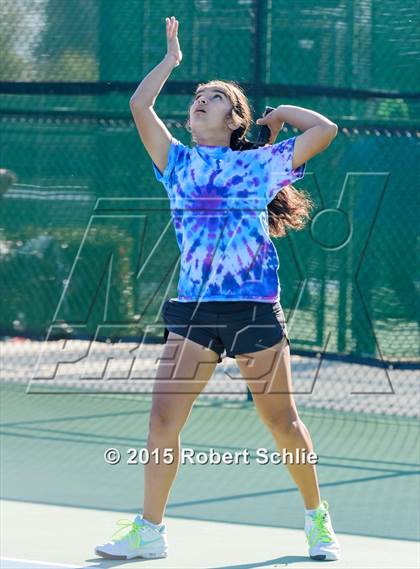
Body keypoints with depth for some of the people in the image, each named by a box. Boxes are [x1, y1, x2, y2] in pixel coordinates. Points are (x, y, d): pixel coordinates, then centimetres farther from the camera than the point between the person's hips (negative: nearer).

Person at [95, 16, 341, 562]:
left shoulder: (261, 162, 9)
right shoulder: (178, 162, 13)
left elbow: (326, 130, 8)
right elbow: (139, 106, 6)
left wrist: (278, 113, 18)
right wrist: (172, 58, 16)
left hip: (256, 308, -2)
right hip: (194, 308, 2)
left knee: (282, 420, 4)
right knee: (163, 419, -7)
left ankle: (317, 518, 21)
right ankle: (148, 531, 0)